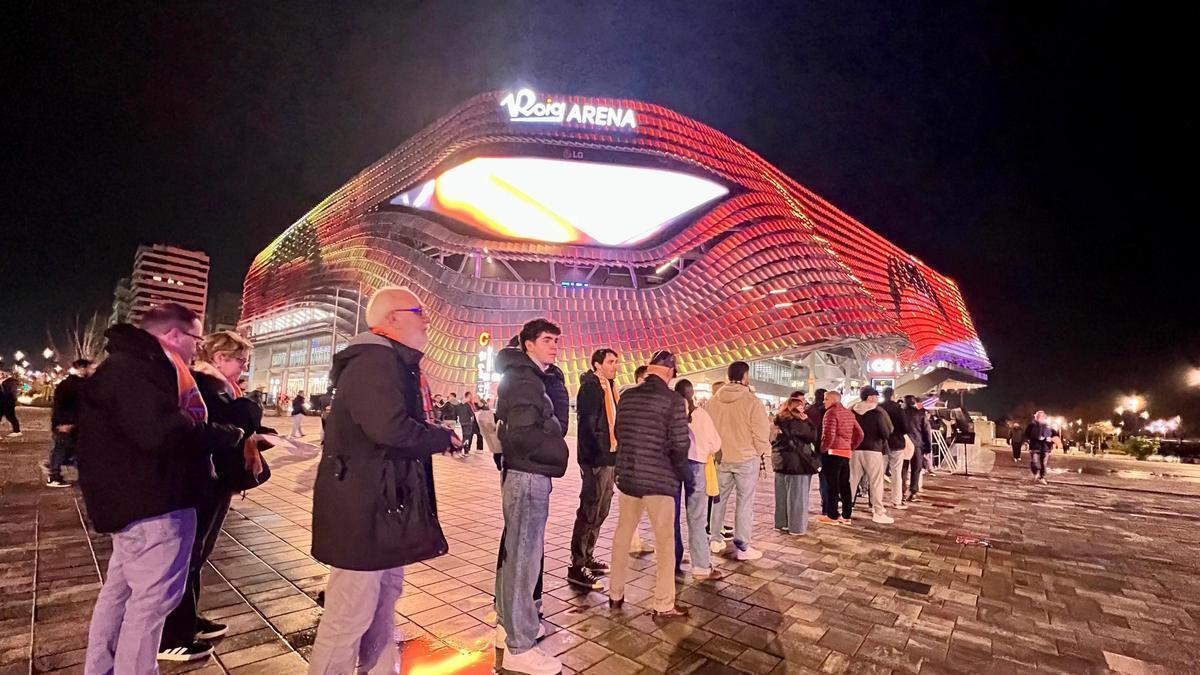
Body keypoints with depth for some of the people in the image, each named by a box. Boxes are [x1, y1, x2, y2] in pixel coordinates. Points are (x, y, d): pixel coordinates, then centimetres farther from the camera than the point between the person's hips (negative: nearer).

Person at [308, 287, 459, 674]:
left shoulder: (397, 363, 15)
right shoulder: (374, 361, -20)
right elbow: (391, 428, -31)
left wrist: (437, 435, -3)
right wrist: (443, 438, -16)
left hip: (386, 501, 11)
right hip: (363, 504, -11)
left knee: (384, 599, 23)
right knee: (350, 612, 2)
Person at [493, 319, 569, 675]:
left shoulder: (535, 377, 13)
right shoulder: (526, 380, -17)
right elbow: (522, 434, -26)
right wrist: (558, 452, -15)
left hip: (526, 473, 10)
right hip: (528, 475, -10)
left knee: (517, 550, 20)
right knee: (524, 555, -1)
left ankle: (509, 623, 36)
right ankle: (519, 646, 12)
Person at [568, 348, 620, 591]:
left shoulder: (609, 387, 16)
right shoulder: (591, 387, -13)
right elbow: (589, 425, -21)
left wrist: (615, 455, 13)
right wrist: (600, 454, -23)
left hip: (608, 458, 10)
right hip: (596, 459, -10)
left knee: (600, 511, 17)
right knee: (590, 511, -3)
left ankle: (587, 558, 30)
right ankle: (577, 566, 6)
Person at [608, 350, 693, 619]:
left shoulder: (627, 396, 2)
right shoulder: (673, 400, -13)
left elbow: (619, 434, 9)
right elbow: (680, 445, -14)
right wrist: (687, 475, 2)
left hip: (627, 476, 5)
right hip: (659, 479, -5)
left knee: (622, 535, 18)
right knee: (665, 541, 9)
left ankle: (615, 595, 29)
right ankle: (663, 605, 17)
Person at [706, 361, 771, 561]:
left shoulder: (714, 401, -1)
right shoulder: (752, 401, -15)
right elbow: (762, 432, -13)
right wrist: (761, 451, 6)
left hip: (721, 458, 5)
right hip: (746, 458, -4)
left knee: (719, 499, 15)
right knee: (745, 502, 4)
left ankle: (715, 540, 26)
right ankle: (742, 547, 10)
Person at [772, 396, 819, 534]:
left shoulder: (778, 420, 8)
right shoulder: (797, 422, -15)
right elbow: (812, 437, -8)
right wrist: (807, 422, -2)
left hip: (780, 461, 7)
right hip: (797, 462, -7)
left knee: (782, 496, 13)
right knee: (796, 497, 1)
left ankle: (781, 523, 20)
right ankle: (796, 527, 7)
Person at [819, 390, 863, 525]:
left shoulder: (831, 412, -12)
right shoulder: (849, 413, 13)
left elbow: (829, 435, -22)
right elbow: (859, 434, 15)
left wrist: (823, 449, -10)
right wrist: (851, 448, 16)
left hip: (832, 453, -8)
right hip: (846, 453, 8)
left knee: (832, 485, -2)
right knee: (845, 485, 12)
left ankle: (832, 515, 4)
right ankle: (846, 515, 17)